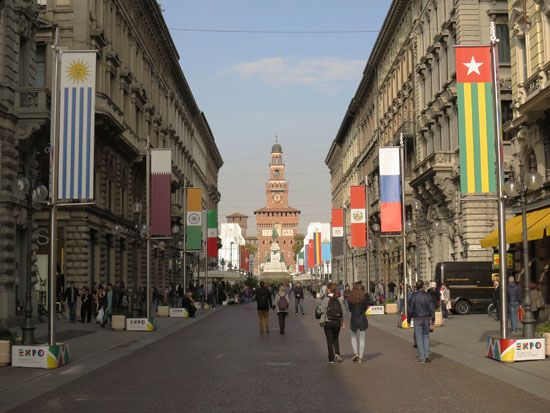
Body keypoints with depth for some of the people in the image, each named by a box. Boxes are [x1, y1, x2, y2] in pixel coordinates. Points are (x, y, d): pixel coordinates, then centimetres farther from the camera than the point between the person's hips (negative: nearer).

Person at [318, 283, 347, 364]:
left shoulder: (325, 299, -14)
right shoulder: (340, 299, -3)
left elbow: (321, 310, -16)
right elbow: (343, 311, -2)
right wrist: (342, 322, 6)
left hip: (327, 322, -3)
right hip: (337, 322, 3)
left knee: (329, 340, 7)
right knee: (335, 339, 20)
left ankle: (331, 359, 8)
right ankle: (337, 353, -1)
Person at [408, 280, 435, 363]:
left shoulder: (414, 296, -10)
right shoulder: (428, 296, -3)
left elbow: (410, 309, -8)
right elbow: (432, 309, -4)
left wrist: (409, 320, 4)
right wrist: (432, 322, 0)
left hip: (417, 319, -2)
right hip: (426, 319, 3)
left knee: (419, 338, 5)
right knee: (426, 336, 18)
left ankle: (422, 357, 5)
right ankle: (427, 355, 8)